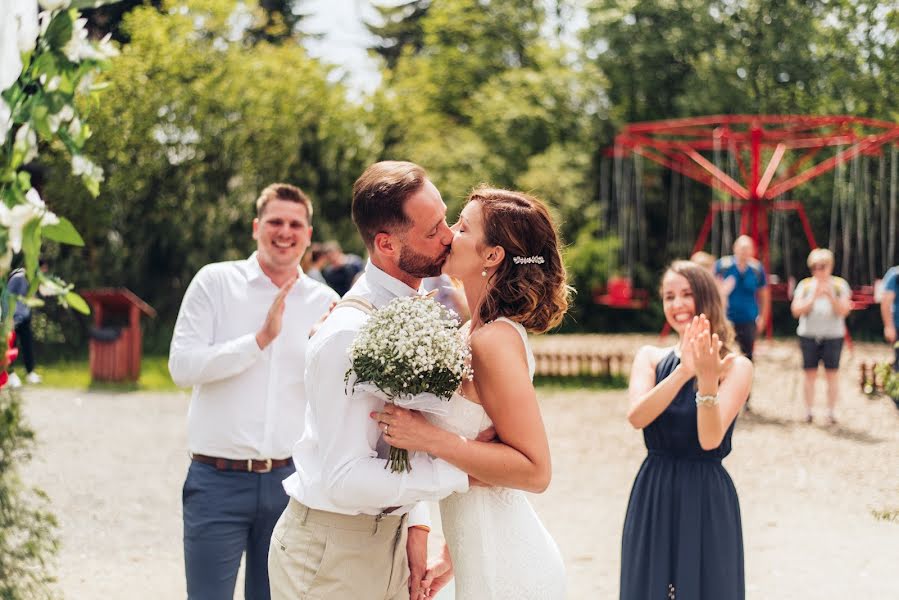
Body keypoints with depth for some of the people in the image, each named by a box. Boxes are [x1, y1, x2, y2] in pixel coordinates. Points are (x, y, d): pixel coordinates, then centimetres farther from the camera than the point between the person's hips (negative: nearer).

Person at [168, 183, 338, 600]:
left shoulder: (325, 302, 7)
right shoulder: (216, 281, -1)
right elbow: (182, 365, -11)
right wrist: (260, 339, -18)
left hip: (290, 479, 3)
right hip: (218, 478, -3)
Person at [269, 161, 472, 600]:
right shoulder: (348, 335, -23)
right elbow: (346, 479, -25)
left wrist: (416, 523, 1)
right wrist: (462, 471, -21)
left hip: (390, 542, 7)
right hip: (332, 552, -7)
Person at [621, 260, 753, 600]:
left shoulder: (735, 366, -6)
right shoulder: (650, 358, 3)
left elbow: (710, 439, -18)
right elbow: (637, 417, -16)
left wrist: (707, 378, -33)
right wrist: (683, 371, -29)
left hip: (707, 499, -3)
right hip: (652, 498, 3)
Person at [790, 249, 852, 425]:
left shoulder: (839, 285, 3)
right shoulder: (805, 285, 4)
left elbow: (844, 310, -5)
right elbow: (796, 310, -3)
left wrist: (830, 296, -18)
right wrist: (814, 297, -14)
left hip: (833, 335, -1)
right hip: (809, 335, 1)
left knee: (832, 374, -1)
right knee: (810, 374, 3)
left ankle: (831, 412, 6)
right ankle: (808, 411, 10)